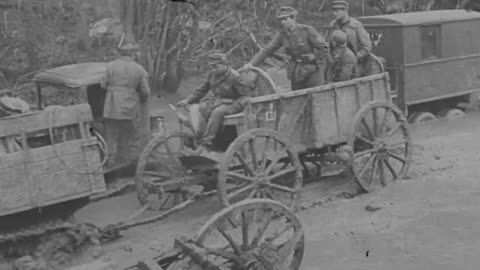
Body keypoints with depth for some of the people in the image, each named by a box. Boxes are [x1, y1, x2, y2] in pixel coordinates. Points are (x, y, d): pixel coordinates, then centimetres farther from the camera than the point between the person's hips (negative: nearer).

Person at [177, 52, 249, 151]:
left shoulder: (234, 77, -13)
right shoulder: (212, 74, 6)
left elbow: (245, 96, -9)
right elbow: (202, 90, 18)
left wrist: (232, 108, -23)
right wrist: (188, 100, 8)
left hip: (230, 103, -6)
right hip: (215, 101, 6)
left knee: (217, 112, -37)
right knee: (201, 108, -26)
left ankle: (205, 144, -39)